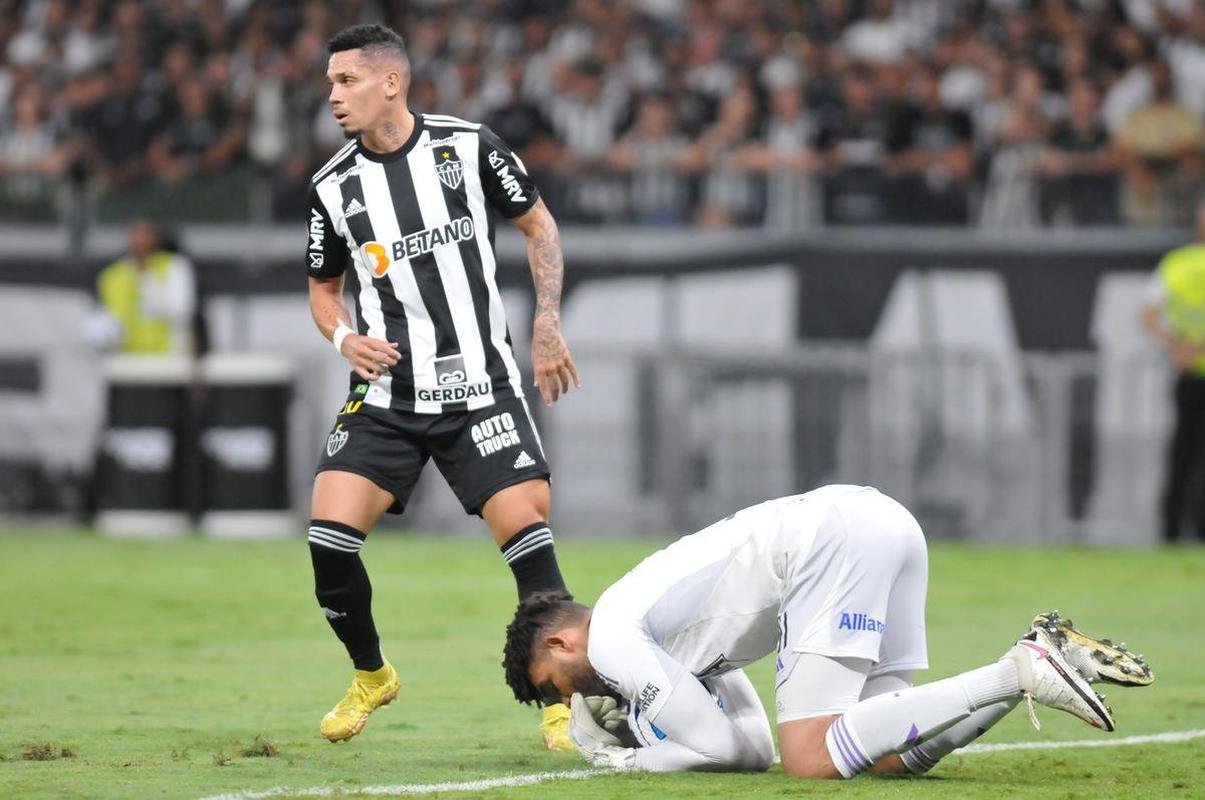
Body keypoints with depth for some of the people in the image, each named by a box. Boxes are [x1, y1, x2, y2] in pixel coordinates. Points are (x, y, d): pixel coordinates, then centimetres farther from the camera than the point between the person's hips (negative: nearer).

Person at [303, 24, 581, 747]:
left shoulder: (468, 147, -4)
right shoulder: (335, 187, 2)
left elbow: (539, 225, 8)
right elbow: (325, 289, 16)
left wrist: (548, 323, 0)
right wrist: (346, 338, -5)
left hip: (480, 384, -2)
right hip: (387, 394, 2)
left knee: (526, 526, -15)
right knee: (329, 532, -12)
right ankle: (371, 676, 13)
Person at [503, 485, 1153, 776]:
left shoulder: (612, 639, 1)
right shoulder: (674, 634, 29)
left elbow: (723, 747, -3)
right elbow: (755, 746, 24)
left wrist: (629, 759, 12)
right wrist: (633, 726, 19)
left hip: (830, 539, -9)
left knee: (813, 758, -13)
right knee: (892, 755, 6)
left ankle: (1022, 673, -20)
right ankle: (1047, 654, -5)